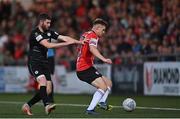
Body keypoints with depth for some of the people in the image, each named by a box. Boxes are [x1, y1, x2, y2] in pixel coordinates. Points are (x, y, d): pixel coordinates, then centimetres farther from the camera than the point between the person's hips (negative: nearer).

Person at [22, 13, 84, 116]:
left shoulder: (49, 32, 8)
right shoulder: (35, 33, -15)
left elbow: (64, 38, 3)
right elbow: (48, 45, -26)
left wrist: (78, 42, -10)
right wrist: (66, 43, -27)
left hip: (44, 63, 7)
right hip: (34, 63, -7)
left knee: (48, 89, -1)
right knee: (43, 81, -30)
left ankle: (27, 105, 11)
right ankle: (47, 105, -38)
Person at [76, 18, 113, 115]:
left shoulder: (85, 35, 19)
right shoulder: (93, 36, -11)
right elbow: (92, 49, -32)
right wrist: (103, 59, -43)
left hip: (80, 68, 10)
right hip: (86, 68, -10)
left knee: (108, 83, 12)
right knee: (103, 87, -19)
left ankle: (102, 102, -8)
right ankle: (90, 109, -23)